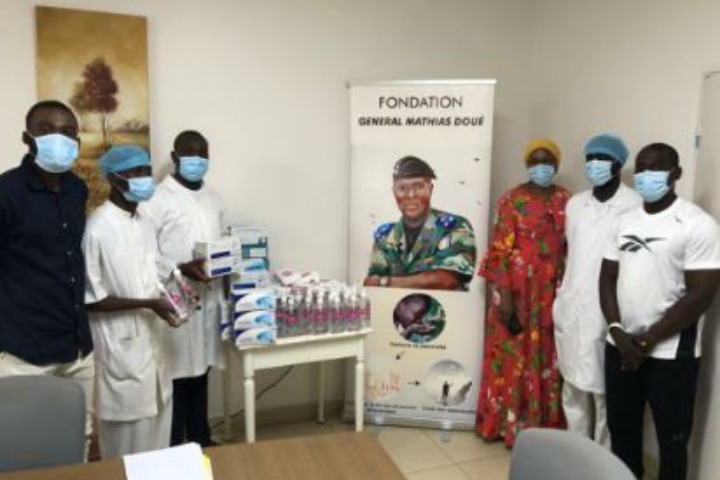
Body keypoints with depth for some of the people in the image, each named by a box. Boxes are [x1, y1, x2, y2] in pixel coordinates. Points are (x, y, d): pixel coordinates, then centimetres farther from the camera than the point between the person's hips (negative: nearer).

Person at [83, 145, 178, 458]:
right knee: (128, 429, 8)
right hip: (120, 345, -7)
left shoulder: (145, 224, 7)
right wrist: (148, 304, -22)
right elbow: (91, 299, -17)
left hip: (150, 339, 8)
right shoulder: (97, 229, -18)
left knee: (156, 417, 19)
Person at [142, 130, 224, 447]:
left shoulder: (214, 201, 13)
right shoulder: (158, 199, -7)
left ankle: (201, 441, 30)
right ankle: (174, 449, 17)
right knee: (176, 377, 2)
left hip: (208, 299, 6)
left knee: (200, 375, 16)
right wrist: (179, 268, -23)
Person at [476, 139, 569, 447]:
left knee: (547, 357, 12)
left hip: (552, 291, 4)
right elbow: (500, 250, -11)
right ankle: (509, 423, 18)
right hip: (518, 290, -4)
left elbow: (570, 247, 11)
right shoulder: (512, 200, -7)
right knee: (514, 357, 4)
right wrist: (504, 295, -16)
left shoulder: (566, 199, 7)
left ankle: (544, 423, 28)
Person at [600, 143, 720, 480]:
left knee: (671, 439, 10)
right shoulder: (626, 221, 7)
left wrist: (647, 340, -13)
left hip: (670, 353, -5)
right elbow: (607, 278, 7)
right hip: (620, 347, 5)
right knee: (621, 429, 17)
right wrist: (617, 331, -7)